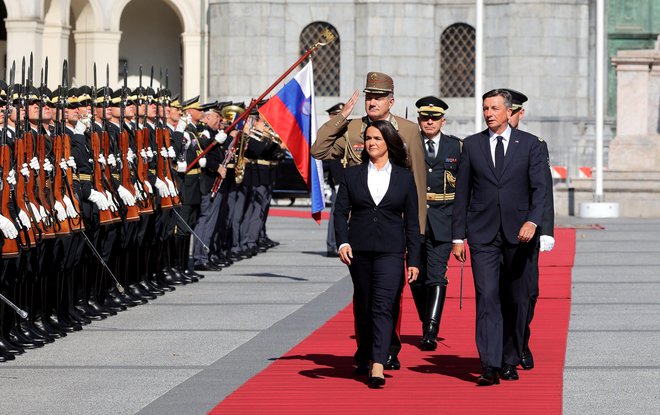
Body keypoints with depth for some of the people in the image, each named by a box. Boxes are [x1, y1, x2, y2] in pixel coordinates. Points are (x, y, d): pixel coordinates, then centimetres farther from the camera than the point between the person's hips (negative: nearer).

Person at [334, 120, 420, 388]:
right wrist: (342, 242, -12)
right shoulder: (353, 175, 8)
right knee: (363, 306, 10)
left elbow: (411, 221, 7)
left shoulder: (404, 177, 6)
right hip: (359, 250, 2)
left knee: (383, 306, -14)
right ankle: (365, 355, 27)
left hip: (390, 251, -2)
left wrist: (413, 260, 4)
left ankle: (378, 367, -23)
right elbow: (340, 211, 5)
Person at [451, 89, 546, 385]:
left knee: (516, 300, 7)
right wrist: (458, 236, 3)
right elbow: (462, 192, 8)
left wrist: (532, 220, -20)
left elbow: (539, 187, -3)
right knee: (487, 298, -10)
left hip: (519, 233, 0)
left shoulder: (529, 144, 4)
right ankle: (490, 367, -16)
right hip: (483, 233, 0)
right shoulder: (472, 145, 7)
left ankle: (510, 361, 21)